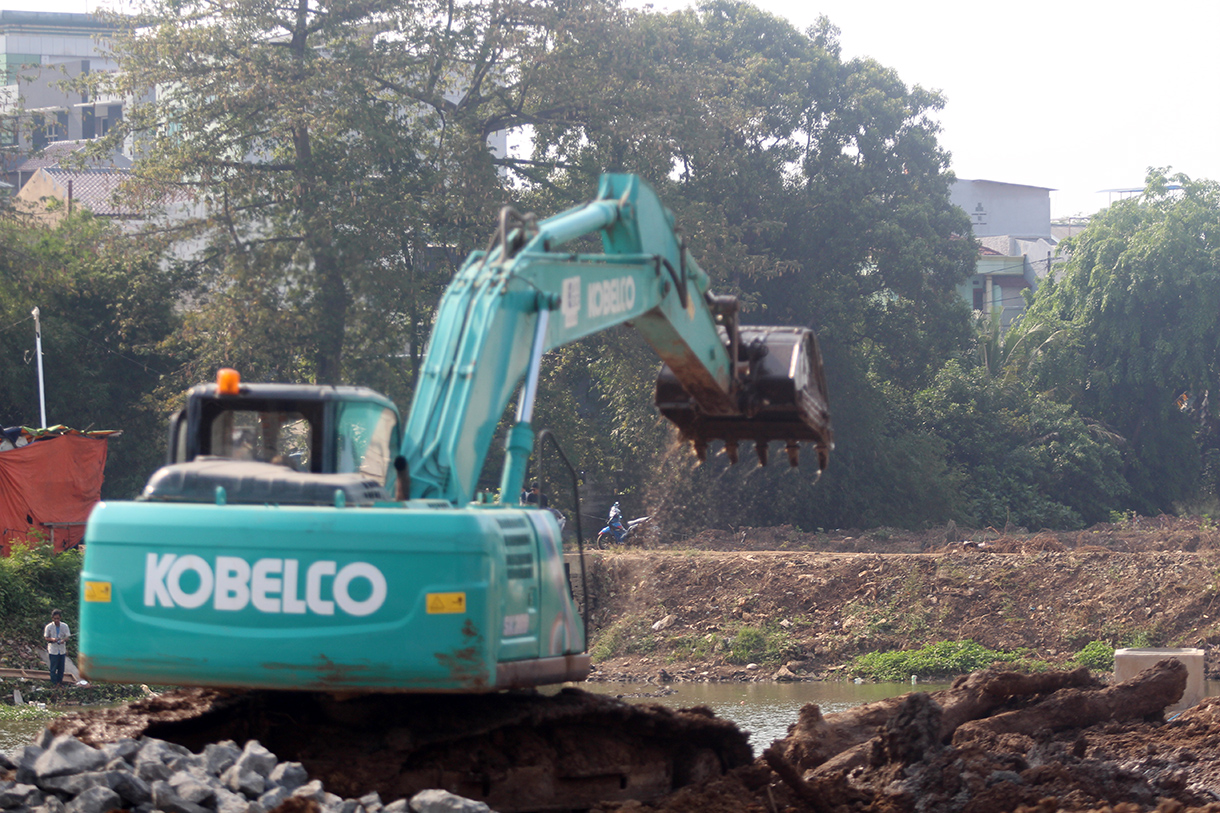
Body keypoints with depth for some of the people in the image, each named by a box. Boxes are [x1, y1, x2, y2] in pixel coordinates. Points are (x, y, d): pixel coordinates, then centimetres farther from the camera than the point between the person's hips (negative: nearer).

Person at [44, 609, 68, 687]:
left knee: (61, 668, 11)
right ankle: (54, 683, 15)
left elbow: (67, 637, 2)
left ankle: (60, 681, 26)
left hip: (62, 650, 2)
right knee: (53, 668, 3)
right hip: (53, 650, -2)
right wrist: (52, 639, -24)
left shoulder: (64, 626, -5)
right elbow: (46, 638, -2)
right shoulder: (49, 627, -10)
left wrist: (63, 640, -21)